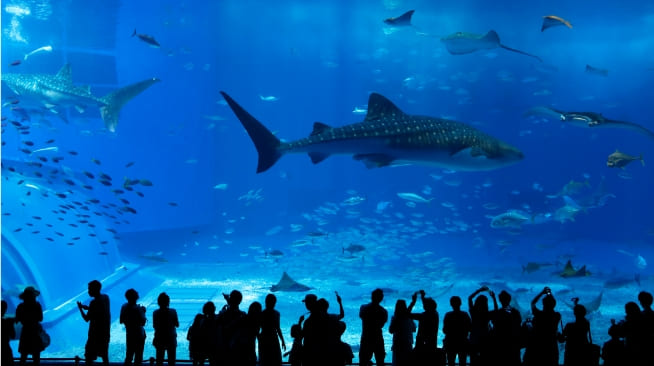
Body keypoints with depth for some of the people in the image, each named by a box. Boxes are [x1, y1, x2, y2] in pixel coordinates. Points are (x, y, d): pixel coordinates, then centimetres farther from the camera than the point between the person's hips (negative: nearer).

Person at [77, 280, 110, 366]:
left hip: (96, 333, -8)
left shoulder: (94, 302, -22)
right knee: (104, 353, 20)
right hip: (105, 332, 8)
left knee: (89, 356, 3)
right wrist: (88, 308, 11)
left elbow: (87, 319, -17)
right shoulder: (106, 297, 2)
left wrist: (80, 308, -5)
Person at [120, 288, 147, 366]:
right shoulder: (138, 308, -23)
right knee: (138, 356, 8)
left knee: (129, 354, 18)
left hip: (129, 334, 5)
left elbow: (121, 321, 3)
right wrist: (143, 312, -11)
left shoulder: (124, 307, -5)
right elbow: (143, 322, -22)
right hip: (139, 335, -5)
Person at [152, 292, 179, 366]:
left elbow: (154, 326, -2)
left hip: (159, 339, 1)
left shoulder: (155, 313, -9)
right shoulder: (173, 312, -12)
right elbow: (177, 325, -6)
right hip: (171, 339, -1)